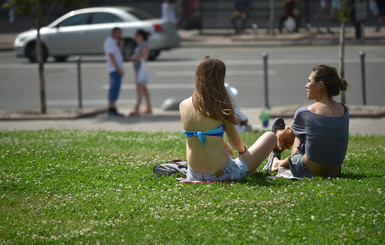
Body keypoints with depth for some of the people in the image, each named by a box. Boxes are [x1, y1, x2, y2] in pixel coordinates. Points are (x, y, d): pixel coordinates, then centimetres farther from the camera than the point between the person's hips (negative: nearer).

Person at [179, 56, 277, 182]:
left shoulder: (183, 105, 0)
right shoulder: (221, 106, -14)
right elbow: (236, 142, -2)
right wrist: (243, 150, 20)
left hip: (194, 175, 6)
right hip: (221, 174, -6)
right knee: (271, 137, 11)